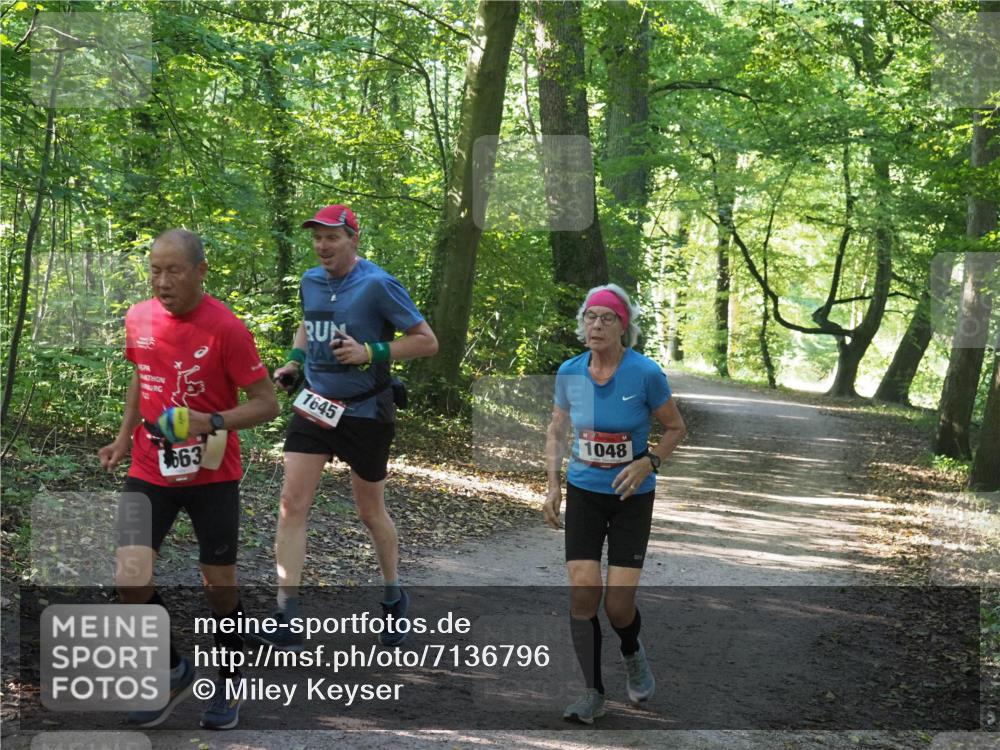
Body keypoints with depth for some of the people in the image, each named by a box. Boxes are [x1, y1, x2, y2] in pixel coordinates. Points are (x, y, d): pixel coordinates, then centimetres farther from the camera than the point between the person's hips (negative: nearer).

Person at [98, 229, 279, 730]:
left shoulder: (226, 328, -16)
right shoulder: (138, 319, 0)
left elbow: (266, 404, -13)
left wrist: (212, 422, -27)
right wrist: (124, 438, 10)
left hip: (211, 476, -3)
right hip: (149, 473, 3)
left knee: (219, 584, 6)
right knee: (130, 576, -11)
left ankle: (228, 683, 30)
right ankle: (174, 671, 14)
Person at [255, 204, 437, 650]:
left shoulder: (378, 285, -15)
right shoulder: (310, 281, 4)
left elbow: (427, 341, -13)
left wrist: (370, 352, -24)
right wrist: (295, 359, 6)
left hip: (364, 412, -5)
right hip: (314, 407, 5)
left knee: (370, 512, 11)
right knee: (292, 506, -7)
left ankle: (394, 598, 36)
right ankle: (286, 623, -6)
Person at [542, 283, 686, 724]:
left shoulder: (646, 374, -14)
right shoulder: (569, 374, -4)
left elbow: (676, 428, -1)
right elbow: (556, 430, 11)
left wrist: (649, 462, -18)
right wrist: (552, 486, 2)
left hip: (632, 498, -2)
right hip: (583, 493, 2)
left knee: (618, 604, -6)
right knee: (582, 591, -10)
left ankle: (632, 654, 30)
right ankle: (593, 694, 4)